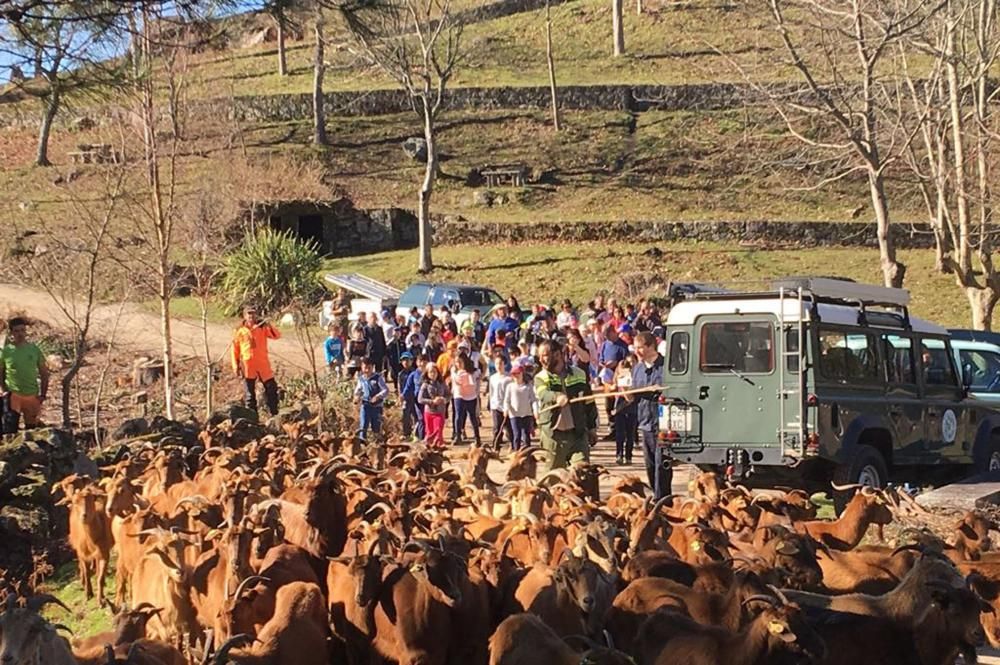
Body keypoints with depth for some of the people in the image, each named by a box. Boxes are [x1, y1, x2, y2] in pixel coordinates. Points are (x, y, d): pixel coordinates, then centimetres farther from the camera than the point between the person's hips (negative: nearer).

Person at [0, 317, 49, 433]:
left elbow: (44, 373, 9)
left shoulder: (34, 349, 3)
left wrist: (43, 394, 2)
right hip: (13, 394, -3)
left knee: (32, 428, 11)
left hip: (33, 396, 3)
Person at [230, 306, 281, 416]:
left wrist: (269, 326, -23)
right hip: (247, 366, -1)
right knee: (249, 393, 4)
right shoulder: (240, 331, 2)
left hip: (263, 364, 1)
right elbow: (234, 349, 5)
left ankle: (274, 414, 11)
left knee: (271, 388, 1)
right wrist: (236, 366, -1)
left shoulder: (262, 328, 5)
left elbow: (277, 336, -5)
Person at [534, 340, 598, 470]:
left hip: (578, 434, 0)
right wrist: (557, 397, -44)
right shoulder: (540, 378, 0)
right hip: (553, 435, 0)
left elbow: (589, 404, 15)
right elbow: (544, 395, -23)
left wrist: (592, 428, 17)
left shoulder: (579, 375, 6)